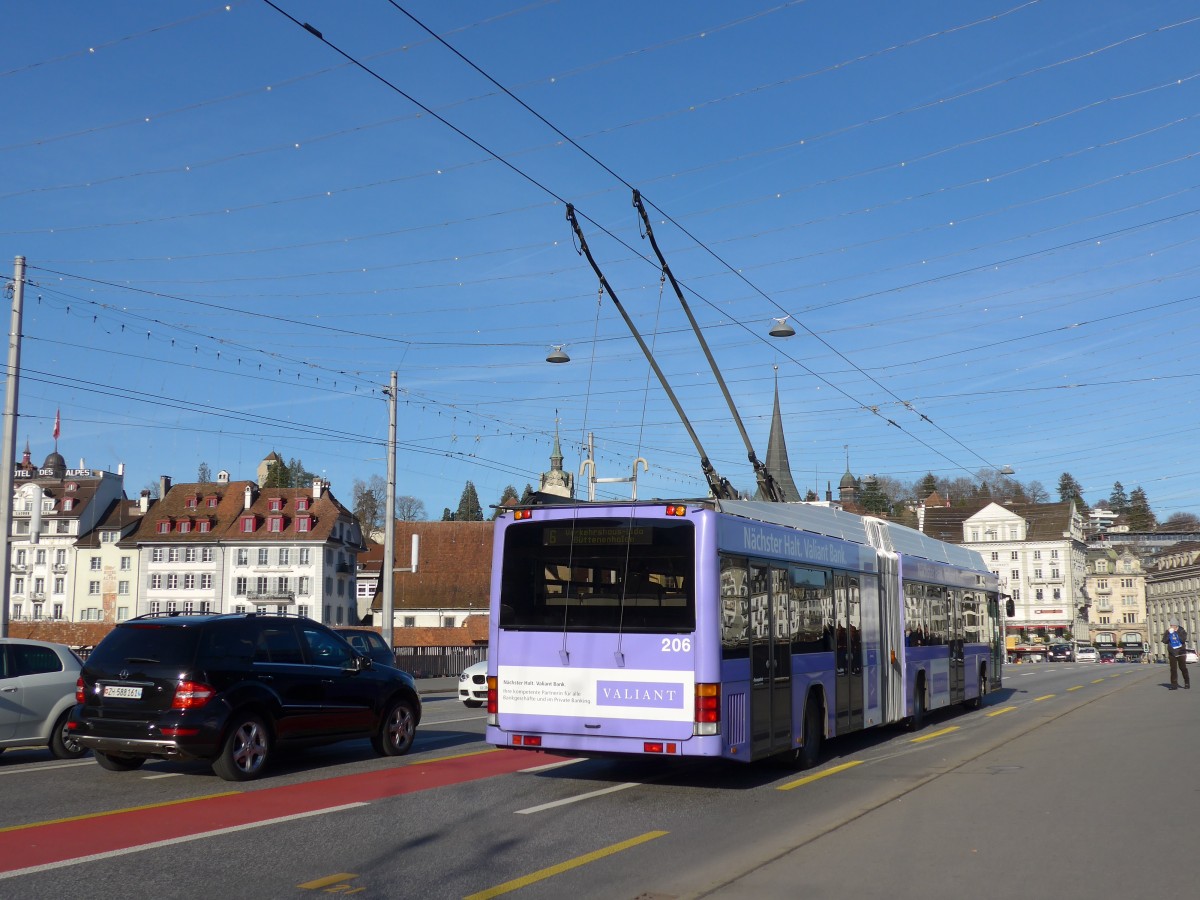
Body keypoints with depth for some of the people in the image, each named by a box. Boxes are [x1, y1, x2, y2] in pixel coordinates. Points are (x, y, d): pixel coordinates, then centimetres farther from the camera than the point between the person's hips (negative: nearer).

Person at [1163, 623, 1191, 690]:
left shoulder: (1182, 631, -3)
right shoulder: (1168, 632, 3)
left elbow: (1183, 640, -19)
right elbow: (1164, 641, -9)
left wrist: (1177, 632, -22)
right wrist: (1168, 633, -16)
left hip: (1181, 653, -2)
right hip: (1172, 653, 2)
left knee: (1183, 668, 3)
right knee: (1173, 669, -2)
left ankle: (1187, 683, 20)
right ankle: (1174, 684, 0)